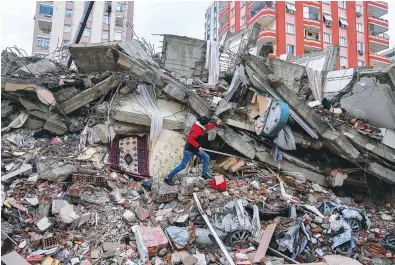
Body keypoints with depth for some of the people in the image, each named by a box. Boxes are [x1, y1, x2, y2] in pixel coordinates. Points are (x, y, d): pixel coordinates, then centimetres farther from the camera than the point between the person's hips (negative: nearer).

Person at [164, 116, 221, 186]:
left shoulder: (200, 126, 2)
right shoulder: (197, 129, -29)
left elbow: (206, 128, 25)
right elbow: (190, 138, -37)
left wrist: (215, 123, 20)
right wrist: (198, 146, -35)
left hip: (195, 149, 10)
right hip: (189, 149, -10)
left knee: (206, 157, 11)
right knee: (183, 165, -6)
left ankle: (205, 174, 19)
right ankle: (168, 178, 4)